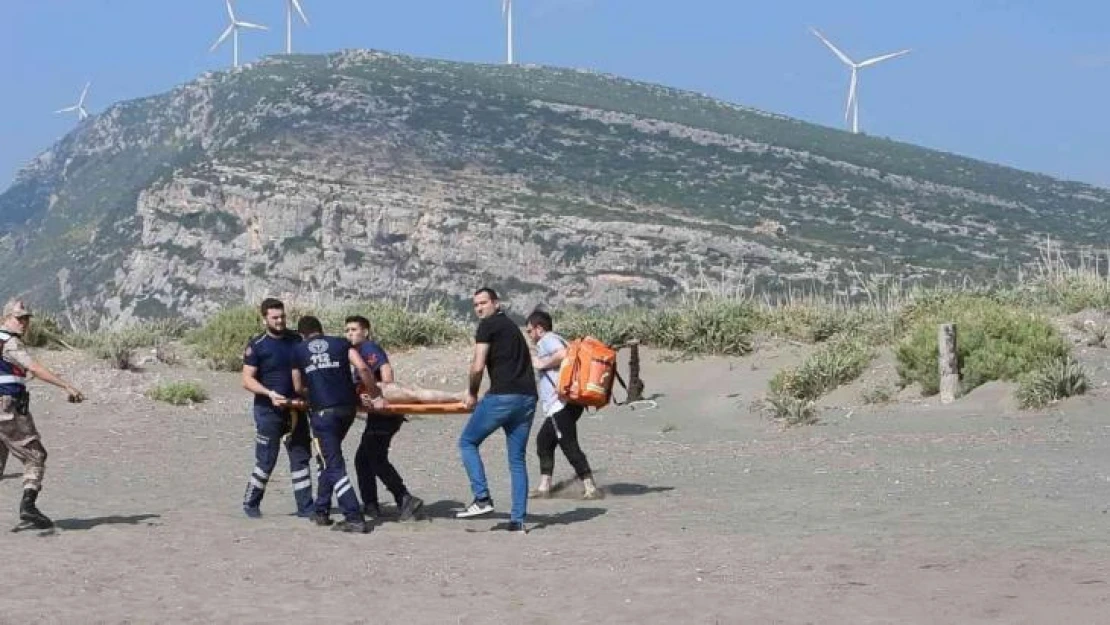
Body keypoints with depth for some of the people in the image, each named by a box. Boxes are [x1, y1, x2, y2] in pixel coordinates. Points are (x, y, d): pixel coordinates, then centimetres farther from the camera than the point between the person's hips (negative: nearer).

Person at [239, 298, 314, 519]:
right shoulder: (256, 345, -7)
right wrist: (269, 393, -24)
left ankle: (305, 506, 10)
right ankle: (250, 503, 16)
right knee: (266, 460, -1)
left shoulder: (296, 340, 7)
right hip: (268, 410, -5)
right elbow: (247, 380, -11)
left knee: (301, 458, 5)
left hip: (295, 408, 5)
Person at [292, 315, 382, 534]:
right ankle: (321, 511, 27)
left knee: (335, 466, -2)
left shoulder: (298, 350, 11)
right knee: (330, 458, 22)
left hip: (322, 411, -3)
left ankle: (355, 518, -12)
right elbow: (362, 368, -2)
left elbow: (298, 388, 17)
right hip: (347, 407, 3)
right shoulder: (341, 343, 12)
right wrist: (375, 395, 5)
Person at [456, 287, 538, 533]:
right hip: (528, 398, 7)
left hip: (503, 397, -7)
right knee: (517, 459, 9)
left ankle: (482, 499, -3)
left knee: (468, 442, 8)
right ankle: (518, 520, 6)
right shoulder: (512, 326, 26)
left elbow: (478, 366, -9)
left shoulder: (488, 325, 1)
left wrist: (472, 394, 7)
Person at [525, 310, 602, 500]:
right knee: (543, 440, 17)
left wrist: (542, 364, -12)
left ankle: (590, 488, -14)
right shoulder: (553, 341, 25)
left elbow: (563, 354, -24)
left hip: (561, 404, -11)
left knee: (569, 445, -11)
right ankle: (544, 487, 19)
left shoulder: (548, 340, -6)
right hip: (558, 406, 11)